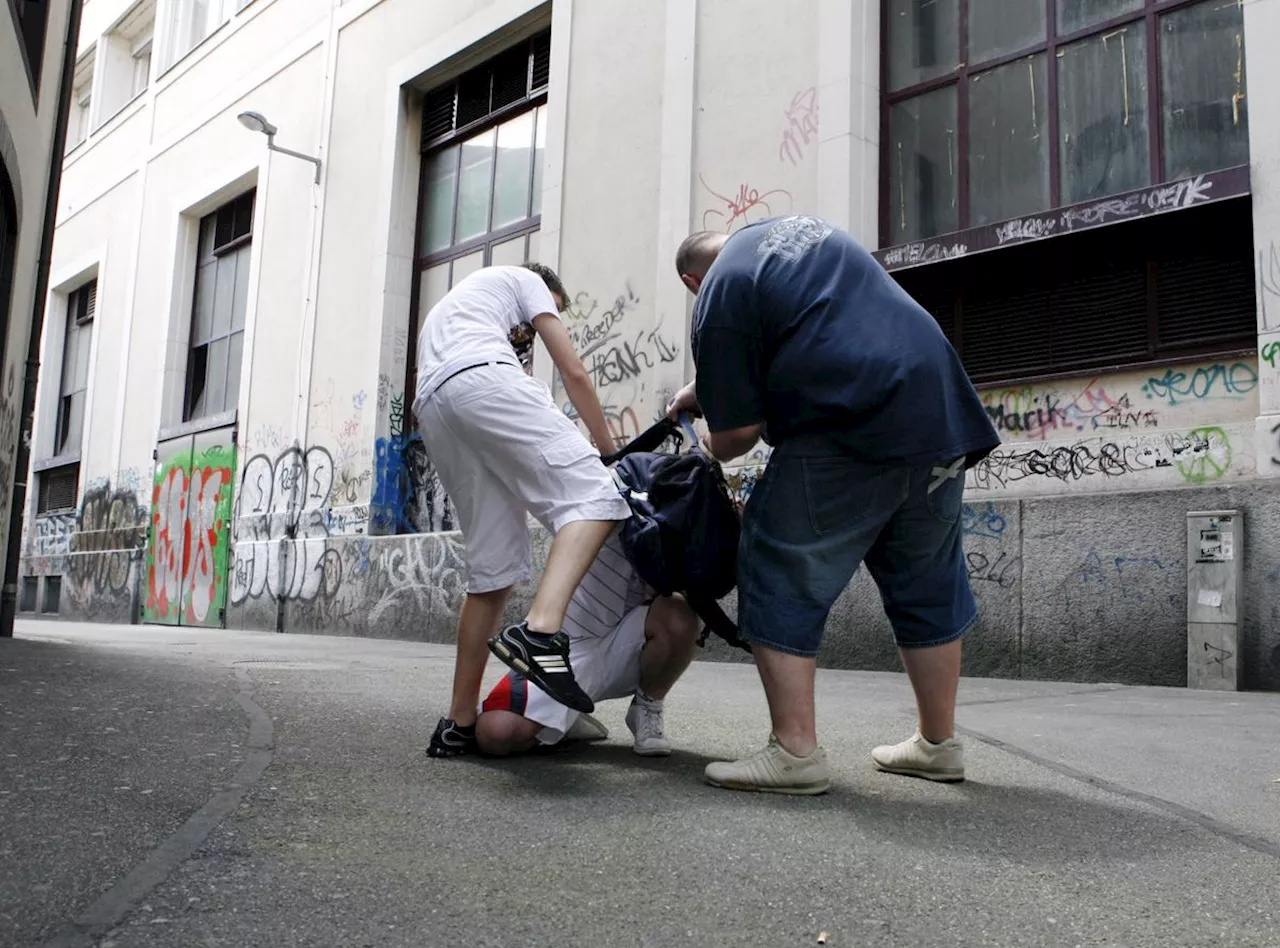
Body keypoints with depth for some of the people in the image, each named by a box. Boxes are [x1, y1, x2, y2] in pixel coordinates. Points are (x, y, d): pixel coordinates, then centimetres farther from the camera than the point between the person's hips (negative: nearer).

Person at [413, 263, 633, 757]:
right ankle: (540, 630, -42)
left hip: (430, 406, 7)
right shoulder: (524, 280, 27)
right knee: (591, 495, -17)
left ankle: (459, 724, 8)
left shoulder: (442, 312, 46)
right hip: (481, 378, -7)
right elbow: (574, 373, 16)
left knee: (494, 568, 8)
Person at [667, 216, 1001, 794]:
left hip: (848, 432, -8)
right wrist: (702, 388, 38)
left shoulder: (719, 296, 0)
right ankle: (939, 744, 25)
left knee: (783, 580, 2)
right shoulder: (796, 226, 24)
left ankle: (795, 750, -2)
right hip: (940, 410, 8)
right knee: (926, 585, 16)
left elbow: (739, 429, -2)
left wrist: (713, 448, 19)